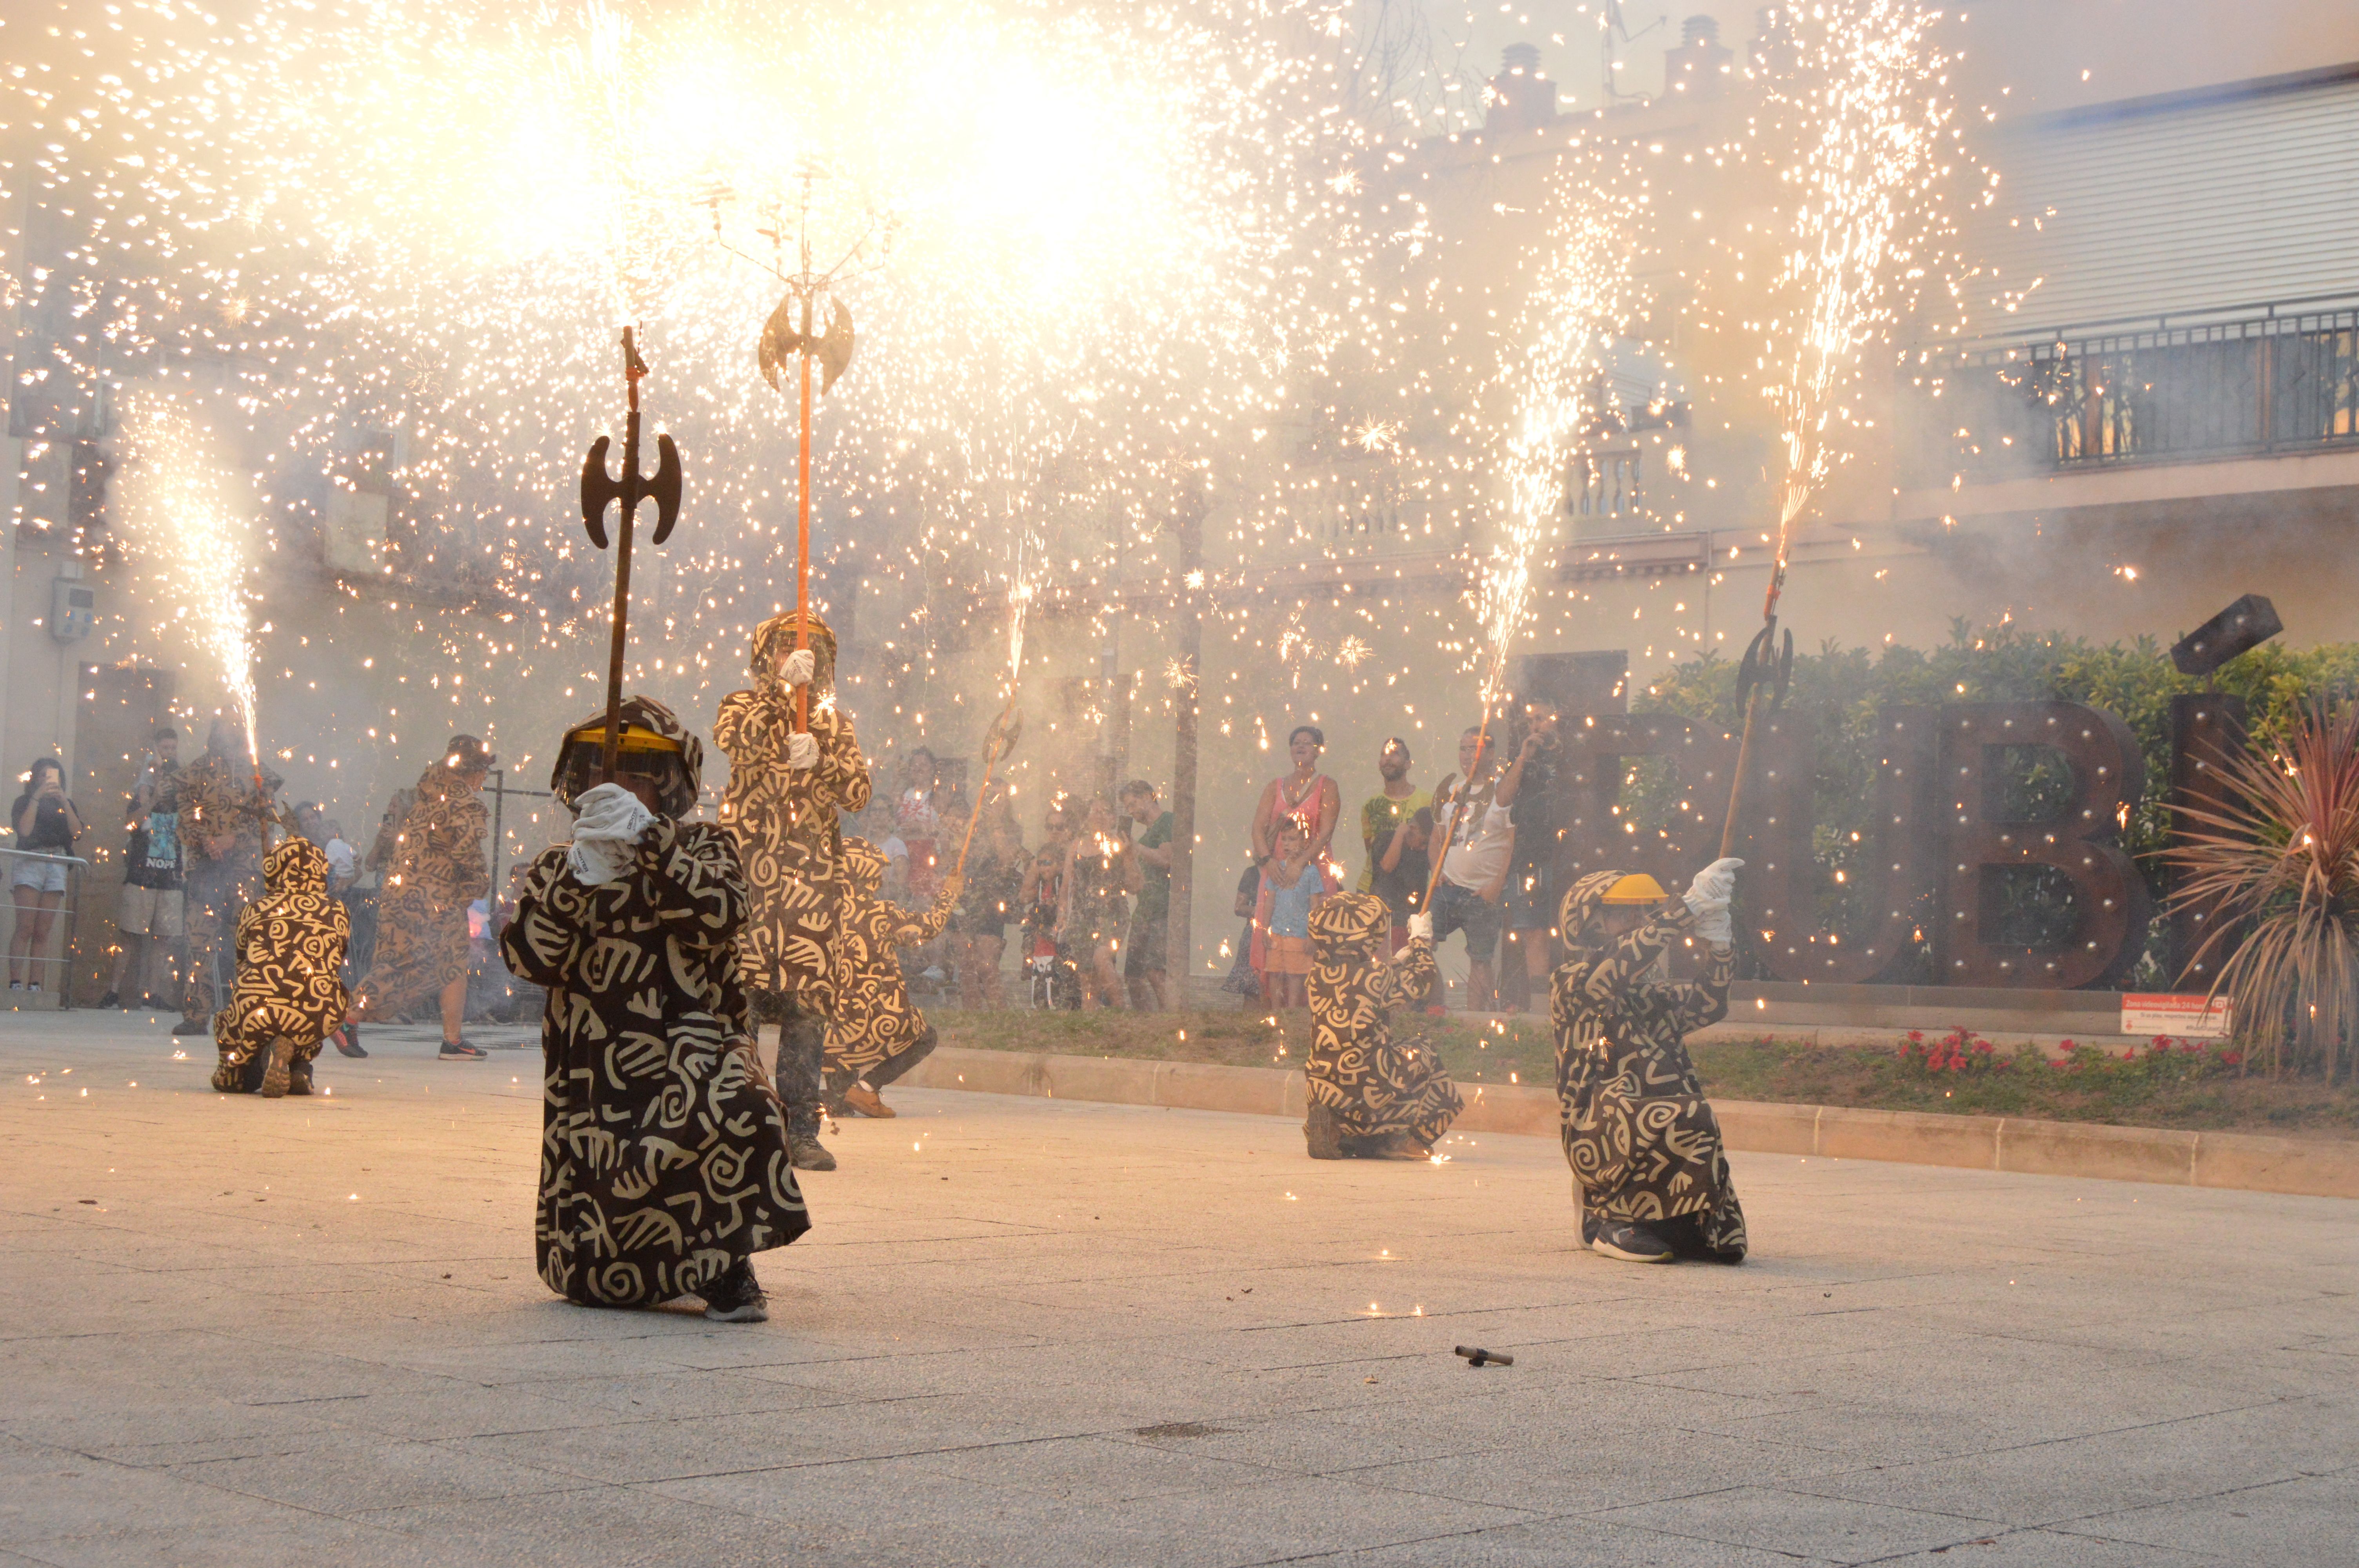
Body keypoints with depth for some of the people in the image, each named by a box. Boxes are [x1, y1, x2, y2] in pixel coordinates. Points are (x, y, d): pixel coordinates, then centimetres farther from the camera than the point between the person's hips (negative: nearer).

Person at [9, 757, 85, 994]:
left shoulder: (66, 806, 21)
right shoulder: (24, 803, 13)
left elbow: (77, 832, 3)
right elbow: (25, 830, -6)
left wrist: (64, 801, -4)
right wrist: (37, 797, -6)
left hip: (57, 867, 3)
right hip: (30, 862, -3)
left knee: (42, 932, -3)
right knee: (26, 928, -15)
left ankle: (34, 985, -7)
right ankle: (15, 983, -20)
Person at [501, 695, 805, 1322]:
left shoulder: (704, 847, 9)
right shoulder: (558, 867, 12)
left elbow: (721, 914, -15)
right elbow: (527, 958, -6)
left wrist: (651, 845, -25)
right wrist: (581, 875, -18)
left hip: (691, 1049, -2)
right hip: (595, 1073, 2)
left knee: (736, 1109, -40)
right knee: (590, 1281, -1)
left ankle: (729, 1273, -20)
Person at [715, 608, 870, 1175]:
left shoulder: (835, 723, 16)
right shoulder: (747, 706, 11)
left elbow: (859, 793, 4)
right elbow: (731, 737, -13)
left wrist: (819, 760, -14)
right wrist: (781, 687, -19)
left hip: (810, 877, 2)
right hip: (746, 870, -2)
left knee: (806, 1002, -2)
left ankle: (802, 1131, 2)